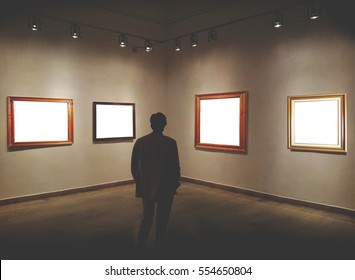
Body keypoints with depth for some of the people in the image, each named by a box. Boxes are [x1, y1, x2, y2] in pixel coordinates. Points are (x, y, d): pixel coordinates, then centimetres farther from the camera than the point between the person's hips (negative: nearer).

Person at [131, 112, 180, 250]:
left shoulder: (140, 142, -3)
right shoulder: (170, 143, -14)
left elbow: (134, 167, 2)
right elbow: (175, 167, -12)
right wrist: (175, 184, 5)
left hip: (145, 187, 4)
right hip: (165, 188, -3)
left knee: (147, 217, 19)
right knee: (161, 220, 12)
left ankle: (140, 244, 17)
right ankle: (159, 245, 22)